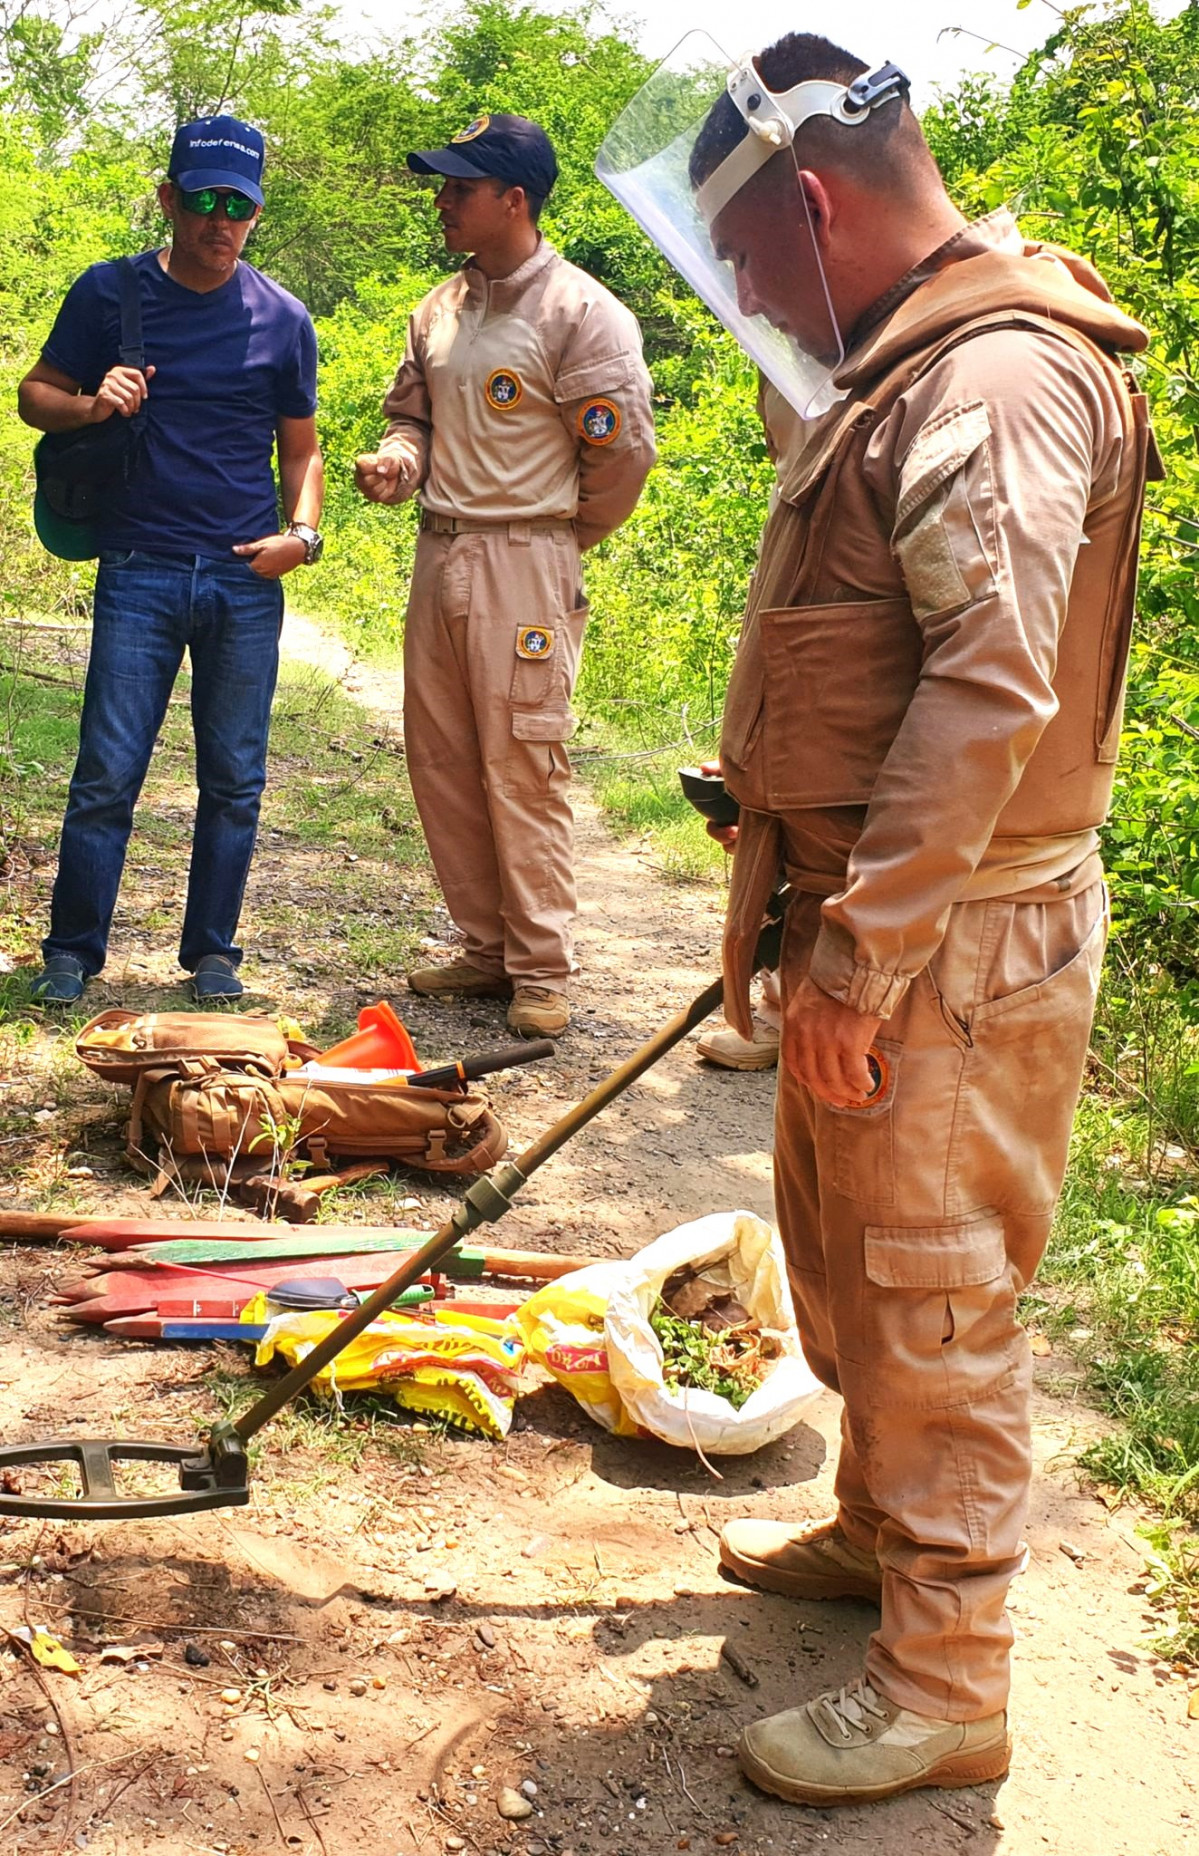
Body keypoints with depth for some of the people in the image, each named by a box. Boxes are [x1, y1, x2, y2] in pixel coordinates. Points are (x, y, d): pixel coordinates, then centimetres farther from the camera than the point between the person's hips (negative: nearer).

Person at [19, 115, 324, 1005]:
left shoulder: (282, 319, 7)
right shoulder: (110, 293, 3)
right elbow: (35, 395, 11)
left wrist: (302, 534, -3)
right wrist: (92, 406, -11)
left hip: (247, 578, 2)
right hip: (140, 573, -1)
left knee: (235, 781, 6)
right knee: (108, 773, -3)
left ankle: (213, 953, 20)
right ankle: (73, 950, 12)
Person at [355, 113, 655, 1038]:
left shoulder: (581, 312, -9)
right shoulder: (440, 308, 13)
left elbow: (623, 451, -9)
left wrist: (553, 542, 2)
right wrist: (398, 460, -1)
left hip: (525, 563, -8)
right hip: (439, 553, 8)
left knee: (523, 769, -6)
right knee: (442, 759, 10)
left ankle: (544, 971, 3)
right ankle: (488, 947, 21)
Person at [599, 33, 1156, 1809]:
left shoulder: (1002, 379, -18)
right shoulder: (896, 372, 16)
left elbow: (991, 695, -27)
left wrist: (859, 963, -25)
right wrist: (782, 906, 21)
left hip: (955, 942, -10)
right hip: (871, 920, 10)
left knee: (931, 1303, -1)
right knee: (839, 1250, 21)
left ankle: (947, 1685, 13)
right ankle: (879, 1527, 40)